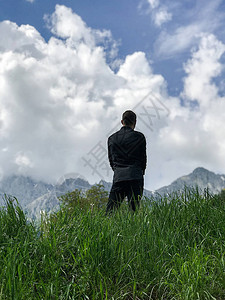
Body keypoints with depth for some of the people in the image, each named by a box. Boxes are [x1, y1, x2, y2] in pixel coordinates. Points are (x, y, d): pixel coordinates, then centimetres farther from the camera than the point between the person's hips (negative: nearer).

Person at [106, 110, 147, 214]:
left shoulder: (112, 138, 11)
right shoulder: (139, 136, 2)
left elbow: (111, 159, 16)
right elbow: (143, 157, 8)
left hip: (118, 177, 2)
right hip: (135, 177, -2)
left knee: (110, 210, 1)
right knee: (134, 210, -2)